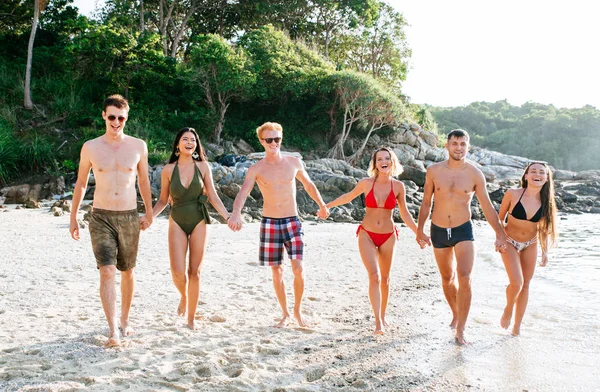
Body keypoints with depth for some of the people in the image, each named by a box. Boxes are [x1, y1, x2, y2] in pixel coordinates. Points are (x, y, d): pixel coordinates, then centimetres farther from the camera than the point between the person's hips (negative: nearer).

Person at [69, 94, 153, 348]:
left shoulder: (138, 146, 1)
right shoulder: (90, 148, 0)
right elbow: (81, 183, 10)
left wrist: (149, 213, 17)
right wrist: (73, 217, 10)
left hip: (129, 217, 2)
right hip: (101, 218, -1)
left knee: (127, 272, 13)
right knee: (107, 272, -13)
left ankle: (125, 321, 31)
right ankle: (113, 332, -13)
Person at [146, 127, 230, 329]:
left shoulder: (203, 166, 1)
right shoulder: (168, 170, 1)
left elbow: (213, 196, 3)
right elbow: (163, 200, 8)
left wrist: (228, 216, -7)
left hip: (198, 222, 0)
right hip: (177, 222, 0)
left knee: (194, 271, 2)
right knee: (178, 272, -9)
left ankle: (191, 317, 14)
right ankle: (184, 296, 26)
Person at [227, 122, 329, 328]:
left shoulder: (294, 162, 3)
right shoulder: (256, 169, -3)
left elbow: (308, 185, 20)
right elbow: (243, 193, -16)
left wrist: (322, 206, 30)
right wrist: (236, 213, -35)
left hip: (292, 222, 1)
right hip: (270, 223, 0)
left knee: (298, 268, -8)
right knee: (277, 271, 6)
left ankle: (297, 311, 12)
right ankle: (285, 314, 21)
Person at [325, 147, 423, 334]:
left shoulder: (398, 186, -4)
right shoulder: (366, 183, -7)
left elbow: (405, 214, 6)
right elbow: (348, 196, 11)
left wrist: (419, 233, 3)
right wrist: (326, 206, 19)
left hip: (388, 236, 2)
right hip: (367, 235, -2)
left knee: (384, 279, 11)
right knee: (374, 276, -15)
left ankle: (382, 316, 28)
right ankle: (378, 321, -14)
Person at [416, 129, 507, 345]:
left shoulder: (475, 174, -5)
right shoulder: (434, 171, -3)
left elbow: (487, 207, 2)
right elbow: (426, 202, 7)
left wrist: (500, 234, 0)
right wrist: (420, 230, 8)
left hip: (463, 230, -2)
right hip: (438, 230, 2)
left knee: (464, 278, -14)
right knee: (447, 278, 14)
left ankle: (460, 330, -8)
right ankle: (456, 314, 39)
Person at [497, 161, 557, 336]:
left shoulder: (545, 201, -11)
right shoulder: (512, 194, -21)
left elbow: (543, 227, 2)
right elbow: (500, 217, -6)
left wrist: (545, 250, 3)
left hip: (530, 244, 4)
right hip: (509, 242, -4)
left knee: (525, 284, 10)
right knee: (516, 283, -18)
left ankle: (517, 326, 25)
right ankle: (508, 310, 15)